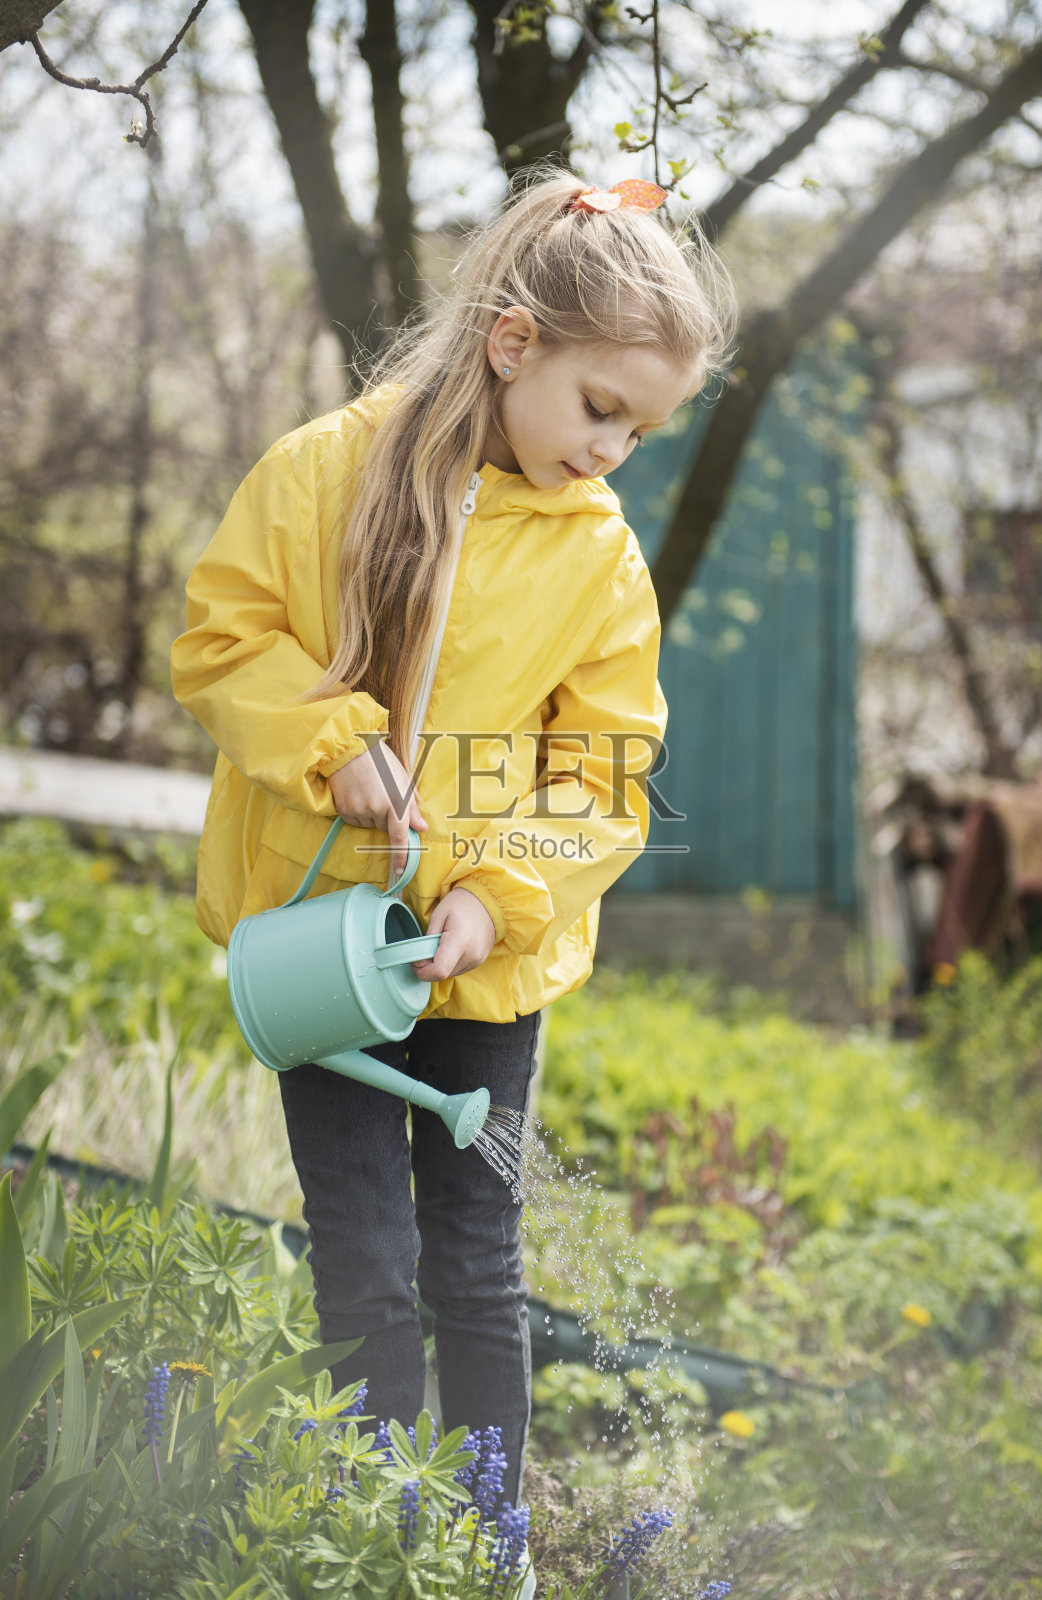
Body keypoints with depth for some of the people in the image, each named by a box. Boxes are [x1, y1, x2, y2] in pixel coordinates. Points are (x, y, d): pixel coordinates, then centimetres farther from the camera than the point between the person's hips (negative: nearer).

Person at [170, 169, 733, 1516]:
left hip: (490, 952, 1)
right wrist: (333, 739, -20)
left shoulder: (603, 558, -5)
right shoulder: (327, 470, -10)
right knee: (366, 1273, 3)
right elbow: (221, 642, -4)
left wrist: (498, 896, -17)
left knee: (477, 1270, 10)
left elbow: (603, 778, -3)